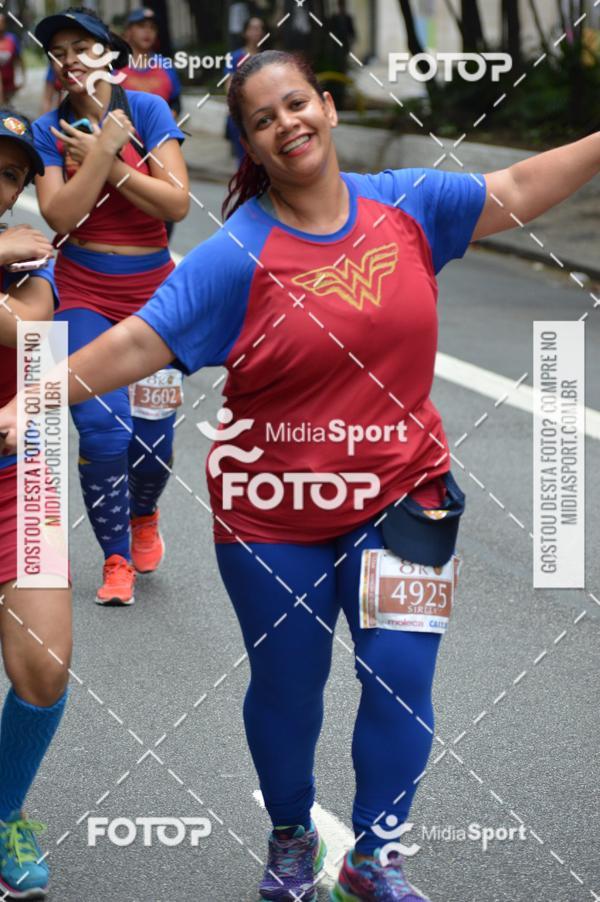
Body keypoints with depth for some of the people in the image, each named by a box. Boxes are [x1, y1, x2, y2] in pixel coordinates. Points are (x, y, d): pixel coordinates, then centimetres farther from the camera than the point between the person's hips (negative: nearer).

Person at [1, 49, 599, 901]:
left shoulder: (406, 204, -1)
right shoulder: (237, 255, -13)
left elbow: (517, 189, 9)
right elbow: (137, 344, -17)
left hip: (398, 498, 2)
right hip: (276, 512, -2)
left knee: (400, 679, 0)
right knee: (287, 686, 12)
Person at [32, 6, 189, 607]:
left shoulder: (147, 110, -5)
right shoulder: (50, 130, -2)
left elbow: (177, 203, -14)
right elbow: (59, 216, -15)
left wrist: (107, 163, -16)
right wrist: (105, 147, -19)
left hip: (152, 292, 0)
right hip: (85, 295, 0)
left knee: (152, 433, 2)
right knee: (102, 430, -13)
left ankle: (143, 515, 37)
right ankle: (116, 560, 6)